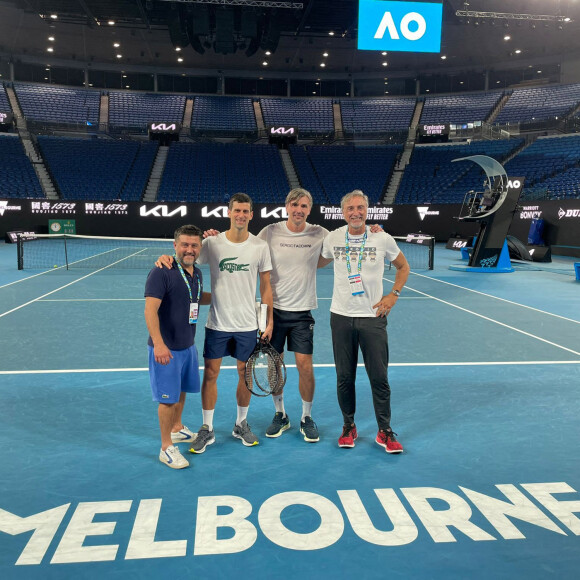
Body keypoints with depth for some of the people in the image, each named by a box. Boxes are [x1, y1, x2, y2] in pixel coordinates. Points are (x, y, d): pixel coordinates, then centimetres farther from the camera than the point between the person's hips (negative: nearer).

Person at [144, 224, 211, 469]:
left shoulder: (197, 273, 6)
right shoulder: (161, 272, -19)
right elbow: (150, 310, -24)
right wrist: (159, 344, -31)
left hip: (188, 346, 8)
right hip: (167, 348, -8)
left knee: (181, 392, 21)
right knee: (168, 398, 0)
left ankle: (177, 429, 42)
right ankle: (167, 448, 14)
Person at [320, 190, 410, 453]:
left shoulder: (383, 239, -3)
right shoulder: (332, 238, 1)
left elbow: (403, 266, 11)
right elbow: (321, 262, 21)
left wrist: (393, 294, 1)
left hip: (373, 316, -1)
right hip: (341, 316, 1)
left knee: (379, 377, 1)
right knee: (344, 377, 8)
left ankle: (385, 431, 17)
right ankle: (349, 426, 26)